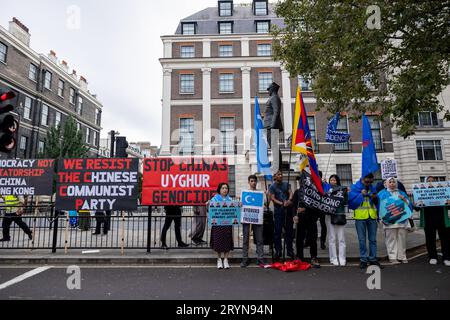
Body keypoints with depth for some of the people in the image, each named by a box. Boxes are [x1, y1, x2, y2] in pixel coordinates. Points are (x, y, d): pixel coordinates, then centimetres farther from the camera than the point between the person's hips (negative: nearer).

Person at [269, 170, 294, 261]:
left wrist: (289, 200, -16)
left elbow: (290, 193, 5)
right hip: (278, 211, -4)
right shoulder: (272, 187, 3)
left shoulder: (286, 184, 15)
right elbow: (273, 198, -6)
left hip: (288, 210, 4)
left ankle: (290, 250, 18)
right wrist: (282, 204, -19)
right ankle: (278, 251, 6)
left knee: (289, 231, 8)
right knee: (278, 231, -2)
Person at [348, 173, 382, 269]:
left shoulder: (373, 188, 10)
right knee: (362, 240, 3)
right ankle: (363, 259, 12)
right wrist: (361, 195, -16)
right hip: (360, 217, -3)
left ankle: (373, 258, 21)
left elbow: (377, 203, 14)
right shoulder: (354, 188, -2)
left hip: (372, 216, 4)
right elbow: (351, 202, -11)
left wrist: (375, 198, -7)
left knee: (373, 239, 10)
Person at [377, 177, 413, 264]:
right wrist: (382, 217, -11)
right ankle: (392, 257, 0)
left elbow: (410, 205, 13)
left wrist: (404, 199, -5)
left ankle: (402, 257, 13)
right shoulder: (382, 194, 8)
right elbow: (379, 205, -1)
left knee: (402, 239, 4)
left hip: (402, 220, 3)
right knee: (391, 240, -3)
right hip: (389, 221, -3)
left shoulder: (402, 193, 18)